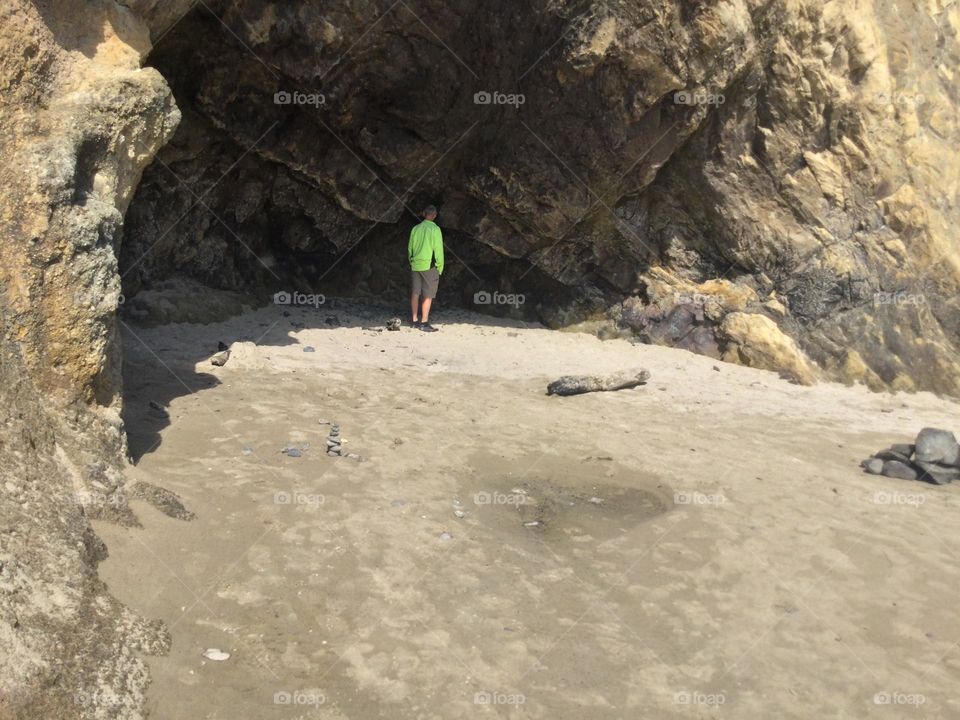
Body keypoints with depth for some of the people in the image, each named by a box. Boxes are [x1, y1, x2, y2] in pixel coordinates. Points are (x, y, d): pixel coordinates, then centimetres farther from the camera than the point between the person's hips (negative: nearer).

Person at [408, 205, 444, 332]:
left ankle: (415, 321, 17)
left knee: (416, 293, 11)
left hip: (415, 265, 6)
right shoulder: (435, 230, -10)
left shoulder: (415, 229, 7)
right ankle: (424, 323, -4)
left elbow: (410, 248, 13)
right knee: (428, 295, -2)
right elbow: (438, 250, -10)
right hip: (429, 265, -6)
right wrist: (440, 268, -1)